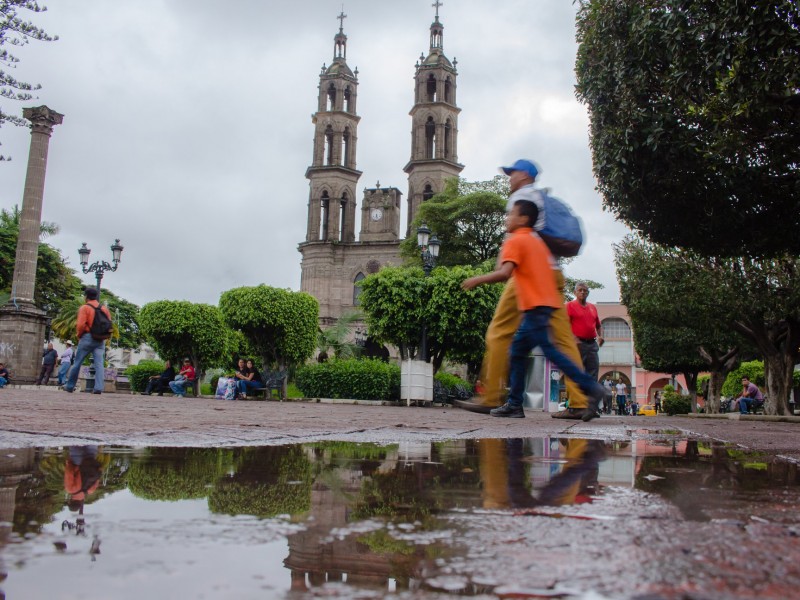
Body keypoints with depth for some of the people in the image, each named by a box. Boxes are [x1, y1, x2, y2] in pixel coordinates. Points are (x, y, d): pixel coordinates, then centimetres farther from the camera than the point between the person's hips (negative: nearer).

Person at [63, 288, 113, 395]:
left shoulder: (84, 308, -4)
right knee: (99, 364, -3)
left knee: (77, 363, 8)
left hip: (87, 338, -3)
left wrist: (79, 336, 3)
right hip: (100, 340, 3)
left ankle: (70, 386, 16)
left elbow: (80, 325, -13)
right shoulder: (104, 308, 11)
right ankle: (99, 387, -13)